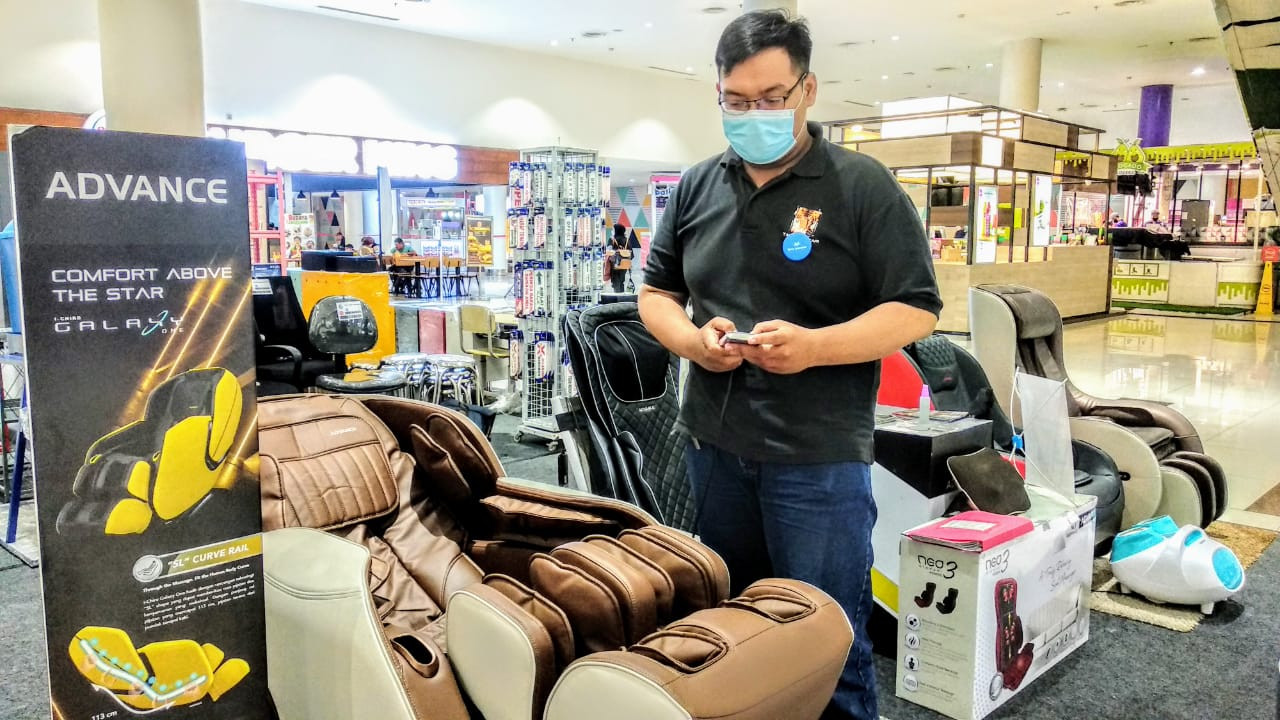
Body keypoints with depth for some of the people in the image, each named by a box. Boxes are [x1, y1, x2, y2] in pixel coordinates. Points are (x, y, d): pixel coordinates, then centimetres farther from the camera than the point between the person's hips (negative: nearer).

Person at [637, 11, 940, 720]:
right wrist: (692, 340, -8)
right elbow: (656, 292, 14)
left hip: (819, 456, -4)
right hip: (712, 445, 5)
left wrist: (815, 347, -23)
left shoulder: (863, 186, -6)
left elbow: (915, 311, -7)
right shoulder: (696, 187, 8)